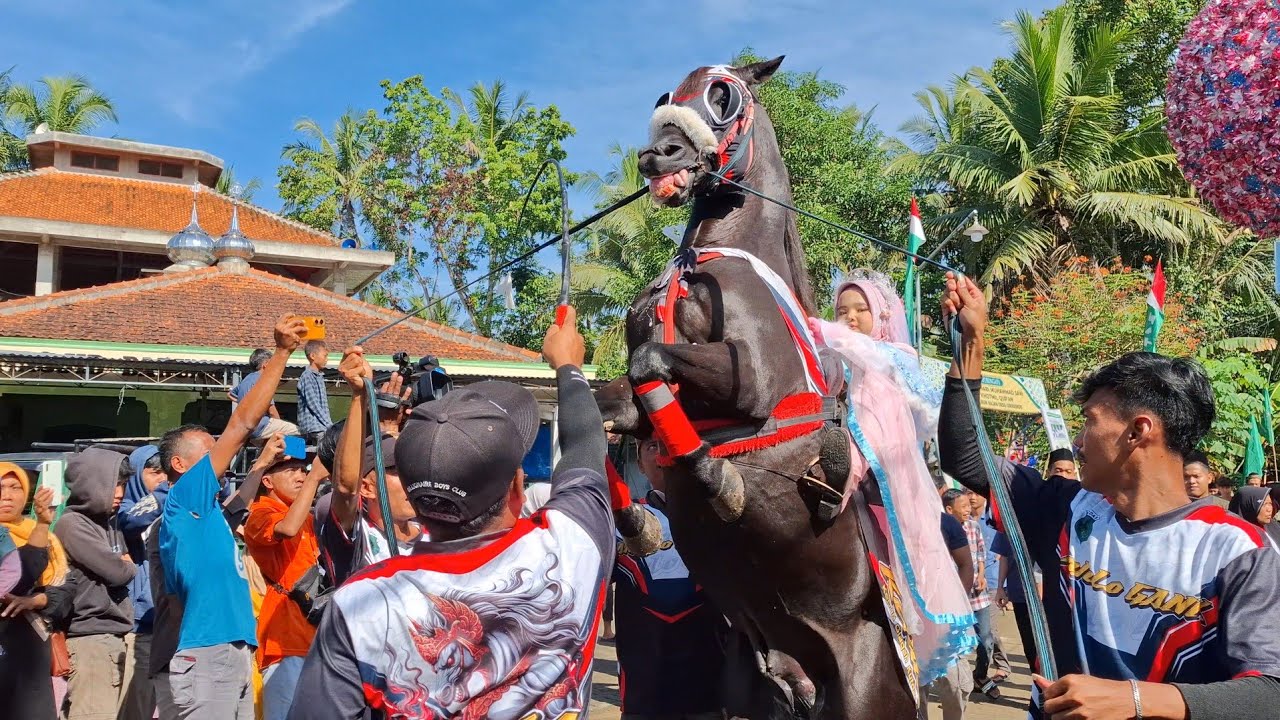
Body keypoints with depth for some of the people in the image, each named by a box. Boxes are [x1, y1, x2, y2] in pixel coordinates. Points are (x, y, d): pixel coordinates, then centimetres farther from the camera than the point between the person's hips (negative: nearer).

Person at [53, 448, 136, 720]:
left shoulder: (109, 524, 17)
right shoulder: (72, 524, -8)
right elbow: (117, 572, -12)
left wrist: (125, 565, 1)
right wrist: (129, 567, 8)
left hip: (116, 637, 8)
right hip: (90, 641, -8)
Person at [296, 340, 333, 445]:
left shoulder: (319, 376, 19)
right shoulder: (307, 377, -8)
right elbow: (313, 405, -14)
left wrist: (329, 423, 10)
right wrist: (329, 425, -15)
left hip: (322, 425, 9)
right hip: (314, 428, -9)